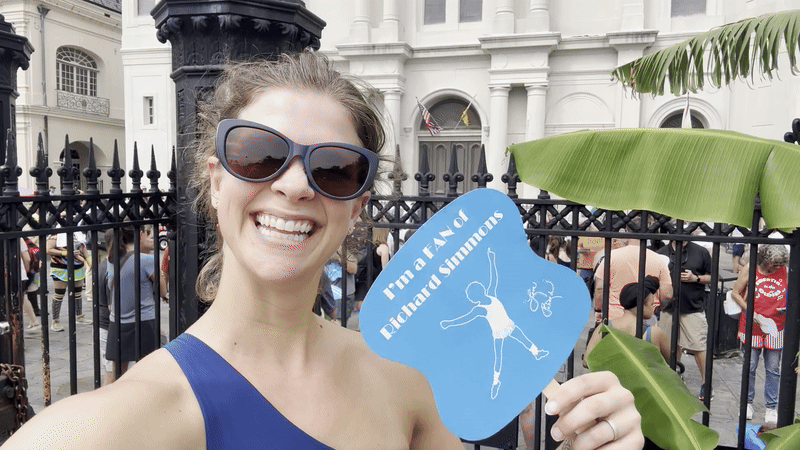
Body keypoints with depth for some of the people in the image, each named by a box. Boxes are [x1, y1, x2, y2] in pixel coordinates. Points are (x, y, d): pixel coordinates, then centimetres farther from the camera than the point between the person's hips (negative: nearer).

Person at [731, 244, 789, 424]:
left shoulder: (785, 271, 2)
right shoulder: (750, 269, -3)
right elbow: (735, 293, 1)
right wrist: (750, 311, -9)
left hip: (775, 328, 2)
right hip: (752, 327, -1)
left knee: (773, 370, 8)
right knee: (750, 367, 8)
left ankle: (771, 407, 20)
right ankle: (748, 402, 25)